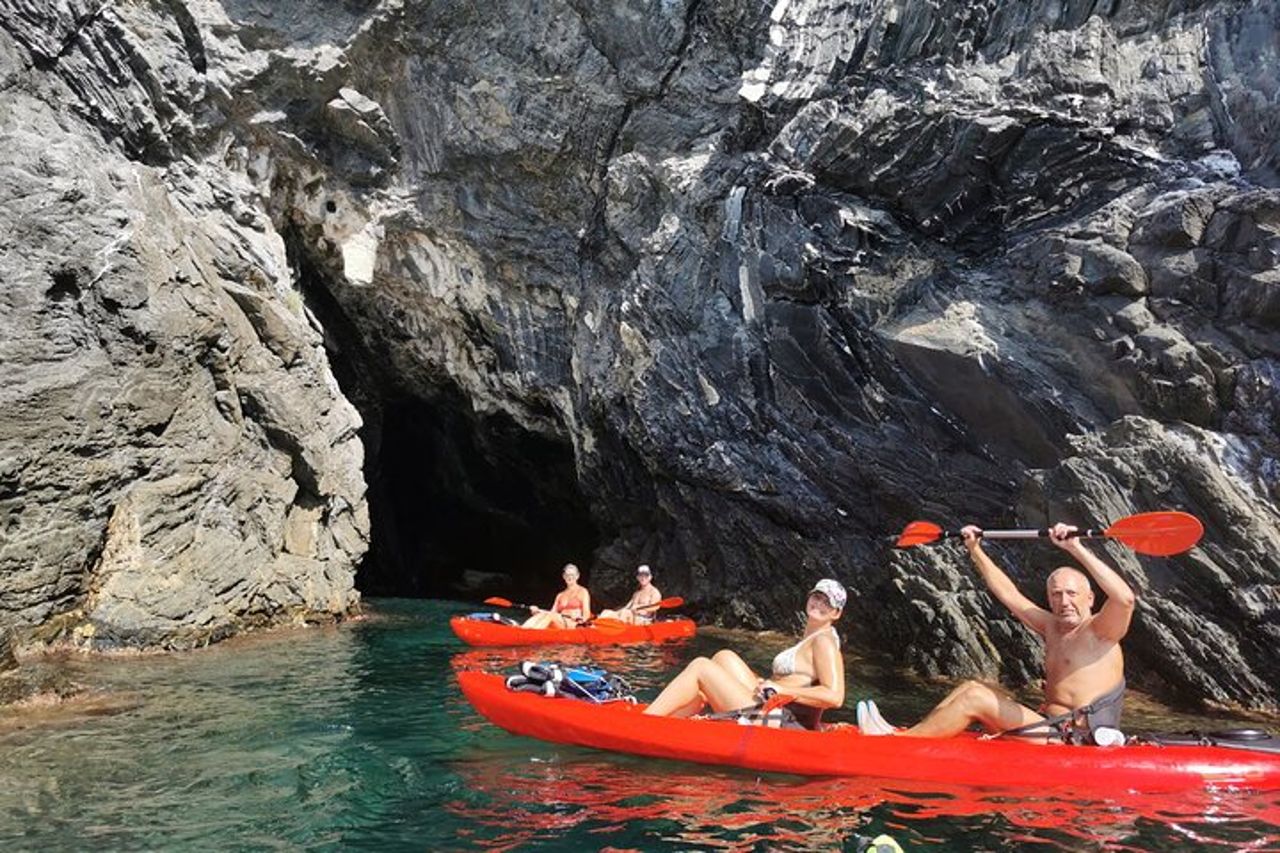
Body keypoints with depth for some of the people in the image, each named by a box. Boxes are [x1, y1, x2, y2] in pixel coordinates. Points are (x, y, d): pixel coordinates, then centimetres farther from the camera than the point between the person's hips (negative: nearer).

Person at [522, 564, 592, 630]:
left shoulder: (582, 592, 12)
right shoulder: (560, 595, 25)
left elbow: (586, 613, 3)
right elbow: (553, 612, 16)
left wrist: (581, 620, -20)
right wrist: (538, 610, -3)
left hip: (574, 625, -4)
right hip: (559, 625, 5)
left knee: (550, 615, -33)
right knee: (541, 614, -27)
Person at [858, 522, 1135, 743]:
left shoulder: (1098, 632, -9)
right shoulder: (1052, 628, 14)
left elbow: (1125, 598, -30)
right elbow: (1008, 594, 20)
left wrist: (1076, 549, -34)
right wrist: (975, 550, 19)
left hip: (1070, 741, -9)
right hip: (1051, 727, 9)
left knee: (975, 698, -14)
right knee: (971, 687, 6)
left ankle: (900, 742, -6)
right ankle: (905, 735, 1)